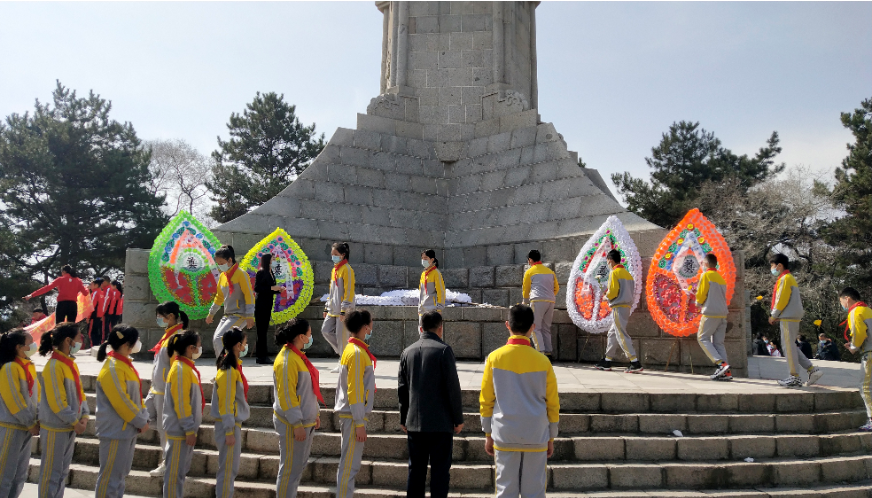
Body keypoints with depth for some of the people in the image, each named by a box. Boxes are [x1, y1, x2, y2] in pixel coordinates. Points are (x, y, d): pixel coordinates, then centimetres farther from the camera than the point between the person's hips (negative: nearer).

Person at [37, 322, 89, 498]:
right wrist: (75, 421, -15)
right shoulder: (54, 366, -18)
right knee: (51, 472, 2)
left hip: (70, 426, 9)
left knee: (63, 471, 16)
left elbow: (79, 391, 11)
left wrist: (84, 415, -1)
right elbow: (57, 401, -20)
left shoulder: (71, 363, 9)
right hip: (55, 428, -9)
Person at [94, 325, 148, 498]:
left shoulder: (125, 364, 10)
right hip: (115, 431, -10)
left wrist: (143, 417, 5)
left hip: (128, 429, 10)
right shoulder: (112, 369, -19)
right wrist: (141, 422, -13)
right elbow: (121, 401, -21)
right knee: (110, 476, -1)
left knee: (120, 474, 17)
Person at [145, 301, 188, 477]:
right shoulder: (167, 335, 13)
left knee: (165, 425, 0)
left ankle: (167, 463, 12)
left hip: (167, 390, -10)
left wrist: (169, 392, -21)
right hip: (156, 389, 10)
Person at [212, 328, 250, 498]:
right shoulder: (228, 370, -20)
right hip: (229, 425, -9)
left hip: (235, 422, 9)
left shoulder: (235, 366, 8)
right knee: (229, 468, -1)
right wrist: (229, 432, -18)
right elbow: (225, 403, -20)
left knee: (231, 467, 16)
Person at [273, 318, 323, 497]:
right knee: (290, 468, -1)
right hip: (292, 424, -10)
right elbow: (286, 395, -22)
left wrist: (315, 413, 20)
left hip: (305, 421, 10)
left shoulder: (298, 355, 11)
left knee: (299, 465, 18)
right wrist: (297, 424, -21)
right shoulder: (287, 360, -19)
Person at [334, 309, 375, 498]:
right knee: (349, 465, -3)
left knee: (349, 463, 16)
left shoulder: (352, 349, 12)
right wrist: (359, 423, -19)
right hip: (354, 416, -10)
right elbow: (354, 391, -20)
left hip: (350, 414, 10)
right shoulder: (357, 353, -18)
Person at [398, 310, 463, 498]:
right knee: (439, 470, 1)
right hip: (440, 422, -5)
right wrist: (458, 419, -2)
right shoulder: (443, 350, -9)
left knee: (416, 470, 13)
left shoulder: (407, 352, 8)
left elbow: (402, 389, 11)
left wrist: (403, 418, 18)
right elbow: (452, 387, -10)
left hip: (414, 422, 5)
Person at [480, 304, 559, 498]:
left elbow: (486, 401, 0)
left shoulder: (495, 358, -3)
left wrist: (488, 434, 10)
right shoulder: (542, 361, -3)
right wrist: (551, 438, 13)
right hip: (536, 438, 0)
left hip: (504, 436, 0)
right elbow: (552, 404, 3)